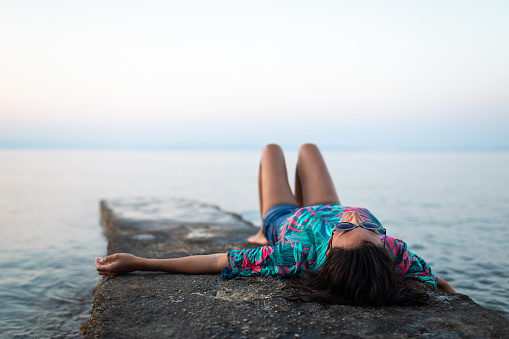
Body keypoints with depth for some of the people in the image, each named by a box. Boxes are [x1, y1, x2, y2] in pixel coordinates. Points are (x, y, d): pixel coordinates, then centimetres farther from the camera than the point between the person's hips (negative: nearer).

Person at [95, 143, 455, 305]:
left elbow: (217, 262, -45)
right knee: (307, 148, 26)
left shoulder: (300, 255, -49)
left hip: (283, 220, -3)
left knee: (272, 149, 21)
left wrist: (135, 262, -42)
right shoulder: (392, 250, -43)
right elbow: (436, 280, -23)